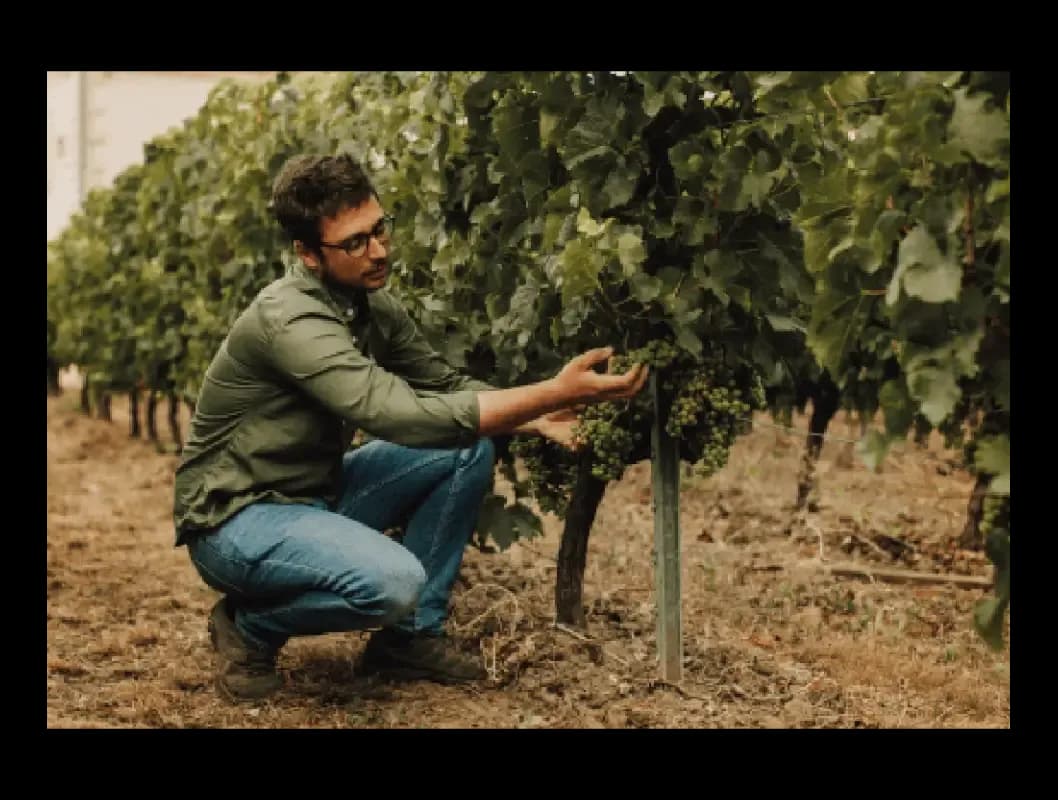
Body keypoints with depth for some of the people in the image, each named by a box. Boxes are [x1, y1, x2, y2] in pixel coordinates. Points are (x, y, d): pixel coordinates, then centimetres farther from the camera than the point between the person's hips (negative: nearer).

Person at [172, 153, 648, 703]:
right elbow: (403, 417, -36)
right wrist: (554, 392, -38)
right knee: (393, 580, -34)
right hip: (237, 516, -8)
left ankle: (410, 635, 2)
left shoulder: (373, 303, -1)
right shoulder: (289, 320, -28)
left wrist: (537, 418, -13)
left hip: (318, 492, 8)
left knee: (469, 447, -6)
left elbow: (446, 386, 7)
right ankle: (249, 626, -4)